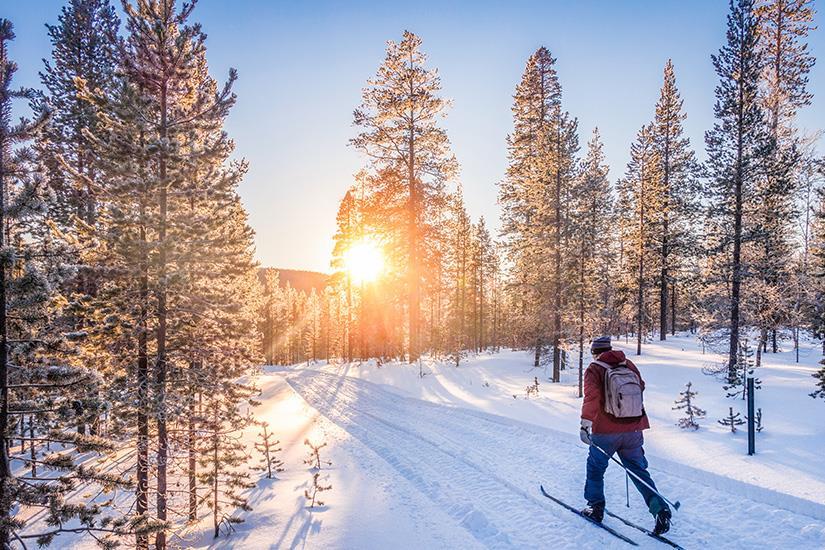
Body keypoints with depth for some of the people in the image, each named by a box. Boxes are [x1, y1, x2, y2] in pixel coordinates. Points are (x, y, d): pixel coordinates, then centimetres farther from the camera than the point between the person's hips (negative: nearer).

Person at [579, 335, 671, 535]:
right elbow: (641, 387, 23)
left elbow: (592, 397, -23)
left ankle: (595, 508, 22)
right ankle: (660, 509, 4)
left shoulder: (594, 370, -8)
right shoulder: (629, 365, 7)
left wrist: (585, 423, -29)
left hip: (605, 431, -4)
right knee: (638, 470, 15)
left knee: (595, 467, 16)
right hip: (633, 429, 4)